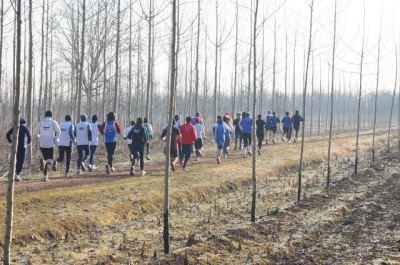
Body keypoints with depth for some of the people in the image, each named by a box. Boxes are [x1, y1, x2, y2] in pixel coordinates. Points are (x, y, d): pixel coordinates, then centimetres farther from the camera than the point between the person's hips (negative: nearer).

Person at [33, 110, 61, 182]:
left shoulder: (41, 122, 7)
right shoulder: (53, 122, 0)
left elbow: (35, 132, 7)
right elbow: (58, 132, -10)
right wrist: (56, 138, 8)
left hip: (42, 143, 3)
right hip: (50, 143, -3)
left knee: (45, 159, 16)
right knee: (50, 159, 5)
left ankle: (45, 176, 11)